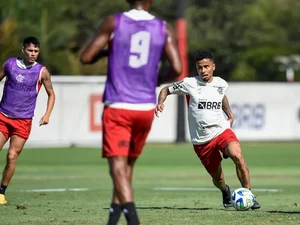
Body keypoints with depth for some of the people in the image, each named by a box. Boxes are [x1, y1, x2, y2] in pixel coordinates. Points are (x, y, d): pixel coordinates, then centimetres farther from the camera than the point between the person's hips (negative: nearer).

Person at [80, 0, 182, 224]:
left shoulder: (113, 23, -2)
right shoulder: (164, 29, 3)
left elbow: (86, 58, -1)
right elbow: (177, 69, -5)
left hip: (117, 107, -3)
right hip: (146, 108, 3)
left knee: (118, 166, -9)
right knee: (128, 164, 20)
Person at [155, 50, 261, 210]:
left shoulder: (221, 84, 4)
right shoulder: (189, 84, -6)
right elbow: (166, 89, 5)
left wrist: (229, 114, 22)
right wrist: (160, 102, -13)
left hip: (222, 131, 1)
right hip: (201, 140, -1)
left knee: (237, 155, -30)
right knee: (217, 178, 6)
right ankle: (225, 192, 44)